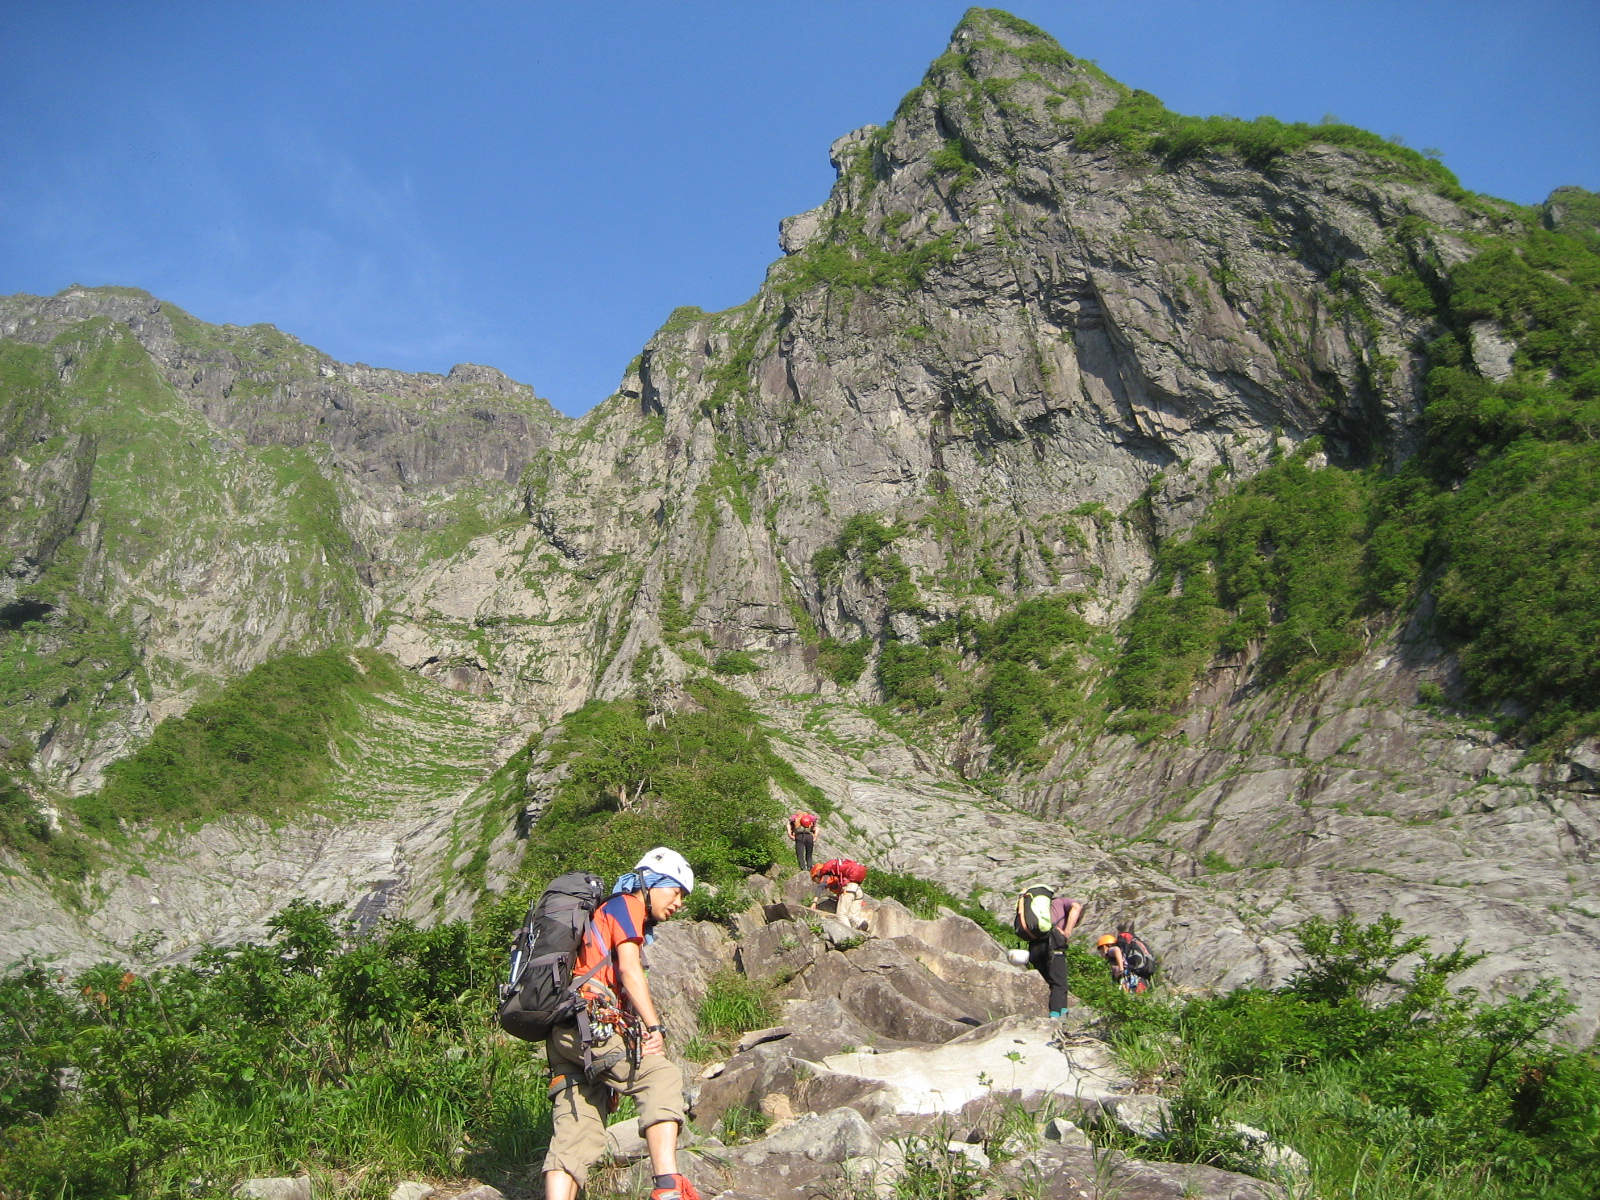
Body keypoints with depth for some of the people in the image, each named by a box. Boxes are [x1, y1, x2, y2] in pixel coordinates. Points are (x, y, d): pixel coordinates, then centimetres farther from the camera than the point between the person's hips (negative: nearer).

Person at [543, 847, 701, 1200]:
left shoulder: (605, 914, 32)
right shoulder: (626, 905, 5)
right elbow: (630, 971, -8)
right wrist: (655, 1028, -10)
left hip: (563, 1035, 10)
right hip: (589, 1023, -10)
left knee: (574, 1137, 1)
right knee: (662, 1076, -15)